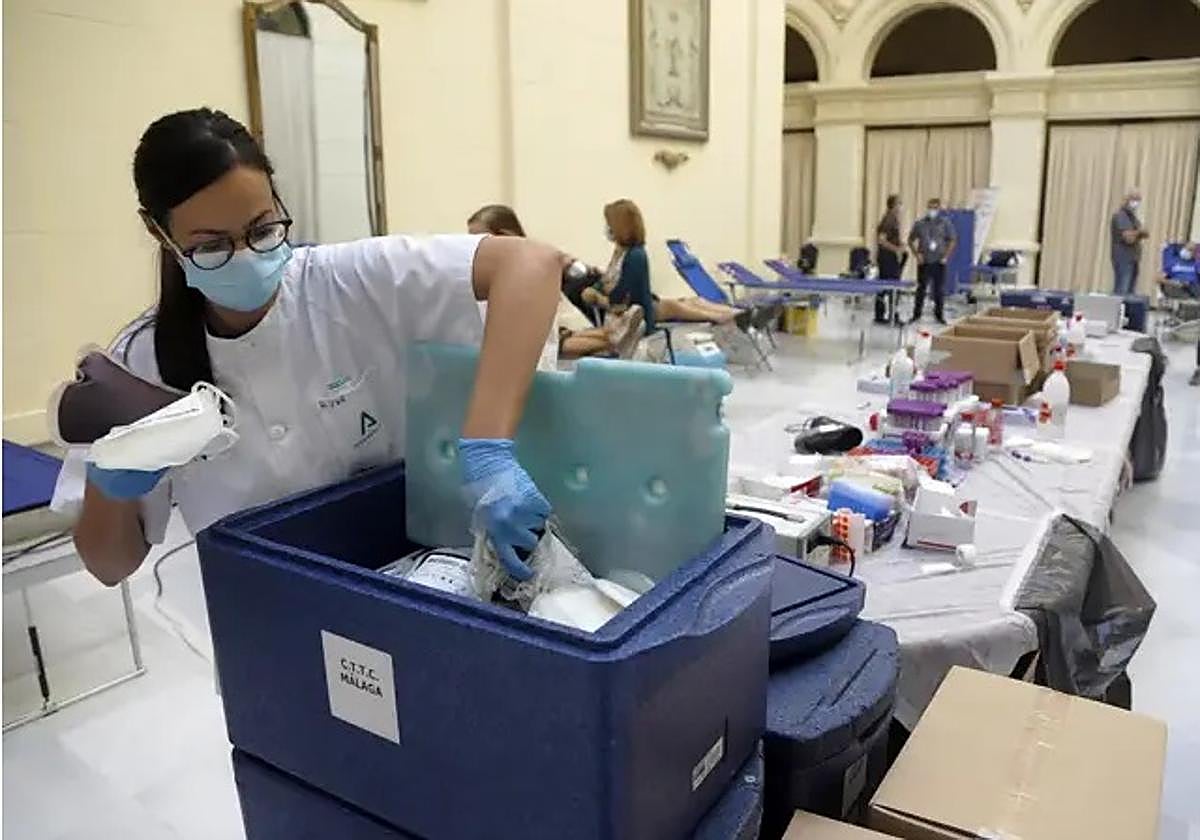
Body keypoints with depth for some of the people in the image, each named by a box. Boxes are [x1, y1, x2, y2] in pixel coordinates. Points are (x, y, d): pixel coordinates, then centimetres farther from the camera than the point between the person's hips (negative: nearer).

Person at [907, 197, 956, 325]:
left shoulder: (945, 223, 2)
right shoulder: (919, 223, 4)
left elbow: (953, 241, 4)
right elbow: (911, 240, 10)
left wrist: (946, 256, -4)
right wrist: (917, 254, -1)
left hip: (939, 262, 0)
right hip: (924, 262, 0)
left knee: (939, 289, 4)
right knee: (921, 288, 3)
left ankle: (939, 315, 13)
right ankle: (917, 314, 11)